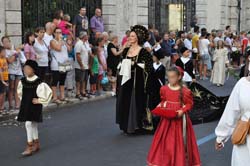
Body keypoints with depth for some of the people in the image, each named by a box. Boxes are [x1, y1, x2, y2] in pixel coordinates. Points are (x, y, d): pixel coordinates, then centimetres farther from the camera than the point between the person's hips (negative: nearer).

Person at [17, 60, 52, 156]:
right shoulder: (23, 81, 2)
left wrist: (39, 100, -11)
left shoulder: (39, 82, -16)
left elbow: (48, 92, -13)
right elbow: (20, 91, 23)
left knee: (29, 124, -13)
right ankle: (36, 144, 29)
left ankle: (29, 147, -6)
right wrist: (23, 99, 13)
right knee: (33, 124, 15)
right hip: (25, 106, 6)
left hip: (35, 106, -6)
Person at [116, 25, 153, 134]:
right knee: (125, 101, 9)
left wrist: (134, 64, -17)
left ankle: (136, 125, 8)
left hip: (137, 81, -6)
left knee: (136, 102, -2)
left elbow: (148, 66, -13)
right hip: (126, 80, 6)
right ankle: (126, 125, 19)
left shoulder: (143, 51, -7)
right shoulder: (126, 50, 10)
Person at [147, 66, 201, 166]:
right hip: (166, 118, 4)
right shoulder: (164, 89, 1)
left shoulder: (185, 91, -13)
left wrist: (182, 111, -20)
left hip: (179, 118, -4)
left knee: (179, 140, 6)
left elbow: (189, 104, -6)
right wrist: (159, 108, -3)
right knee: (165, 139, 11)